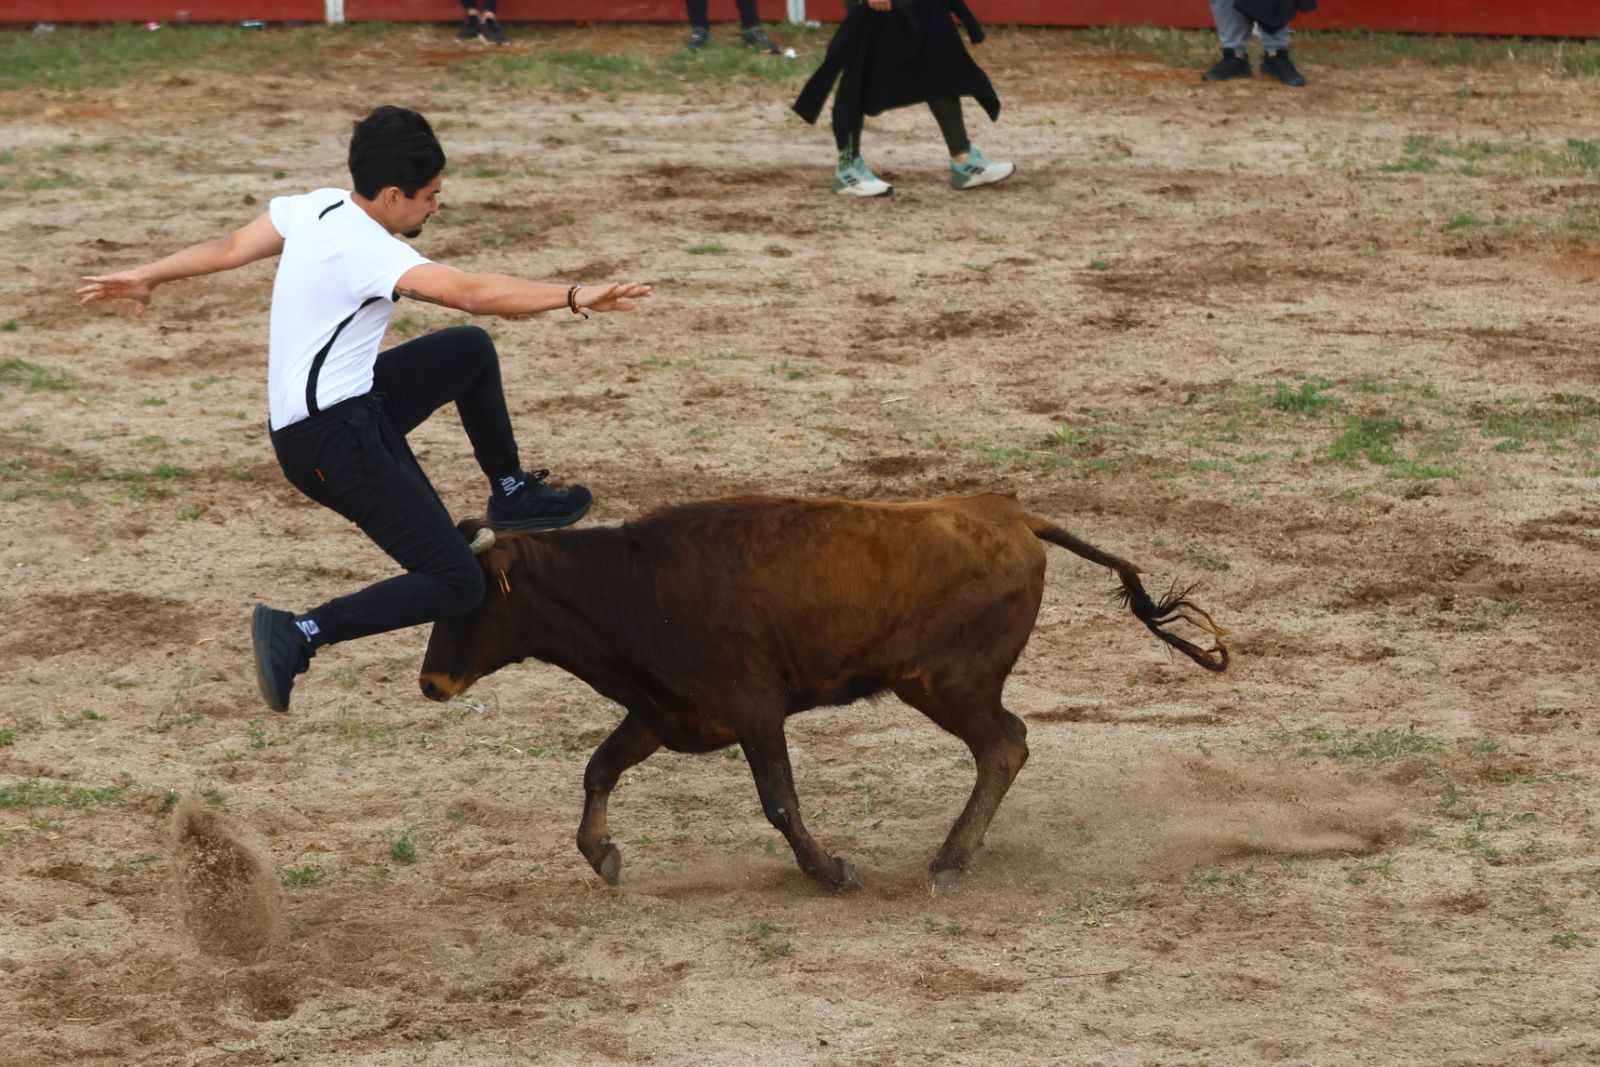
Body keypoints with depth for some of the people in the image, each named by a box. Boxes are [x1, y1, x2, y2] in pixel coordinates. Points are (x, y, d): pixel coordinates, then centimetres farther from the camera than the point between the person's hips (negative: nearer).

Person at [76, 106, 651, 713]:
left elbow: (229, 248, 15)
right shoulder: (366, 249, -24)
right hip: (336, 443, -10)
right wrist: (575, 298, -41)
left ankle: (512, 495, 32)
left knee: (471, 350, 21)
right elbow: (472, 293, -36)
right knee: (456, 584, -9)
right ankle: (298, 635, -9)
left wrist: (147, 276, 30)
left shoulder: (315, 208, 2)